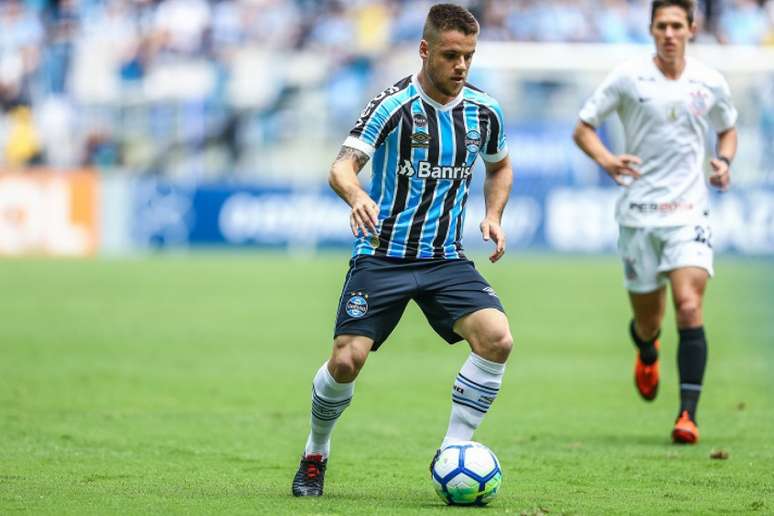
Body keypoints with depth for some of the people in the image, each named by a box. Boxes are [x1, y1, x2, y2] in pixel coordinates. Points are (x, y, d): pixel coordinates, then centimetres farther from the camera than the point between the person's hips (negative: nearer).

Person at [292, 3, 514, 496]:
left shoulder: (484, 111, 3)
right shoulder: (394, 105, -12)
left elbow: (500, 167, 23)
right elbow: (342, 167, -20)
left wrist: (494, 216, 4)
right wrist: (357, 196, -43)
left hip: (446, 260, 4)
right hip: (382, 256, -4)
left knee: (497, 339, -20)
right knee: (347, 360, -14)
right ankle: (315, 455, 15)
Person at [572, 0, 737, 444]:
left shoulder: (711, 83, 3)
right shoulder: (628, 78, -2)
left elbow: (728, 128, 22)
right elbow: (583, 128, 3)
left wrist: (724, 161, 1)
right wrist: (606, 160, -17)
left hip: (689, 212, 0)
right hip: (639, 212, 0)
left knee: (689, 307, -18)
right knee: (648, 321, 8)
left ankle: (689, 414, -16)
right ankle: (647, 351, 47)